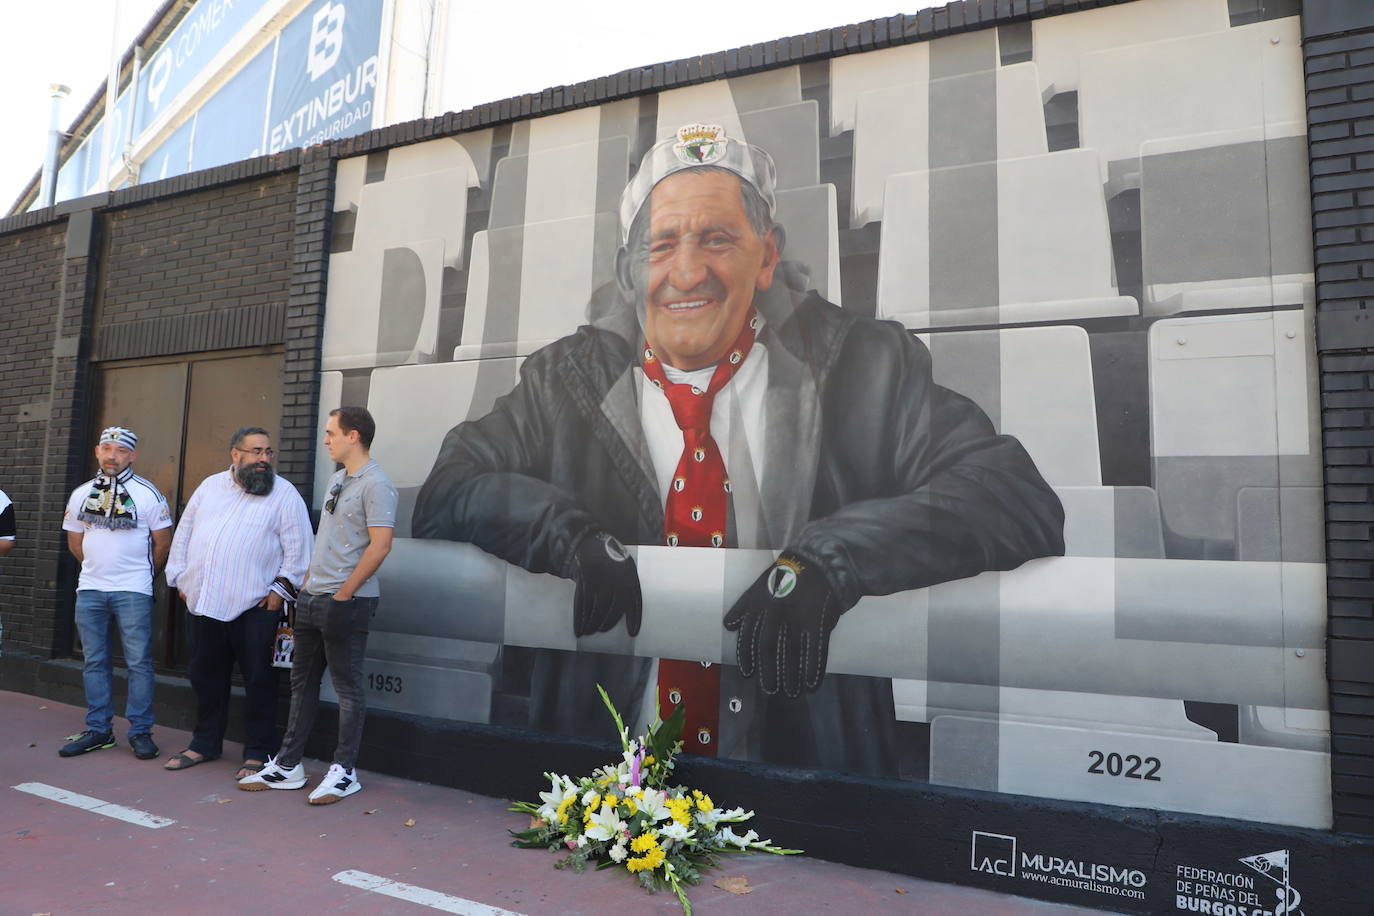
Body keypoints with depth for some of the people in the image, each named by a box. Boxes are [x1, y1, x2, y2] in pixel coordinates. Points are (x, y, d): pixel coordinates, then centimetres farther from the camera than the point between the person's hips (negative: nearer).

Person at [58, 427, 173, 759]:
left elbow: (162, 542, 1)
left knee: (139, 661, -2)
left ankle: (140, 731, 5)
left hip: (133, 592, -4)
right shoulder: (81, 494, 9)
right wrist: (98, 569, 16)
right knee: (95, 662, 10)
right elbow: (75, 542, 19)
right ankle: (98, 730, 19)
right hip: (90, 588, 4)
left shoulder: (148, 494, -3)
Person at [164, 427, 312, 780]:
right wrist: (179, 577, 13)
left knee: (258, 679, 0)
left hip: (254, 607, -5)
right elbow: (183, 533, 19)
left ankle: (258, 753, 11)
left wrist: (280, 589, -10)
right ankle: (205, 743, 31)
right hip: (202, 603, 5)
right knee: (206, 676, 15)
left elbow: (298, 548, -5)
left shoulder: (284, 494, -2)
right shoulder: (209, 486, 13)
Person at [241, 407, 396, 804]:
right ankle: (287, 765, 26)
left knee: (348, 687, 2)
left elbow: (380, 546, -21)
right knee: (302, 681, 15)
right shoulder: (337, 480, 14)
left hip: (346, 603, -9)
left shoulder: (375, 485, -14)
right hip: (312, 599, 9)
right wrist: (307, 582, 14)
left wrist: (343, 594, -17)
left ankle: (344, 771, 13)